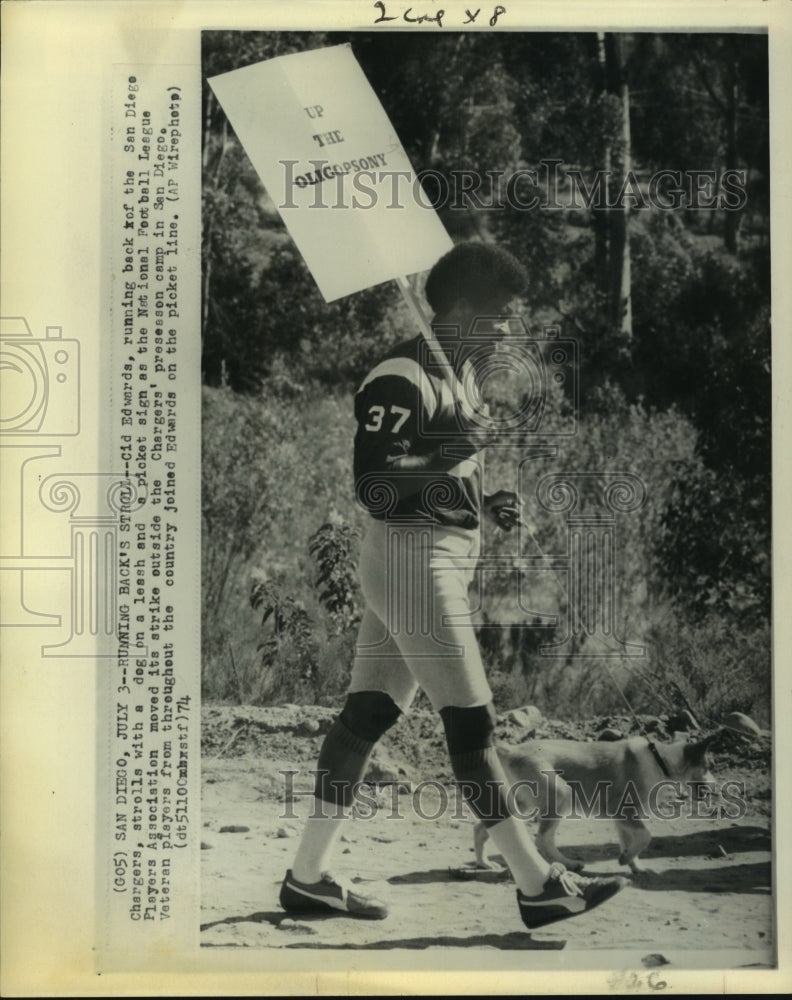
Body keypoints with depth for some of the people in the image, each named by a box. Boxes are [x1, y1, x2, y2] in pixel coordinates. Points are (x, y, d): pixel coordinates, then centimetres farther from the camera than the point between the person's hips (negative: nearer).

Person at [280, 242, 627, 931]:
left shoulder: (462, 372, 17)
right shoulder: (401, 378, -14)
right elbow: (373, 485, -19)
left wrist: (487, 506, 10)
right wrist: (456, 453, -25)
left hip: (447, 556, 10)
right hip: (412, 558, -10)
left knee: (368, 713, 10)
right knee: (471, 720, -4)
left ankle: (309, 877, 17)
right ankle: (538, 885, 5)